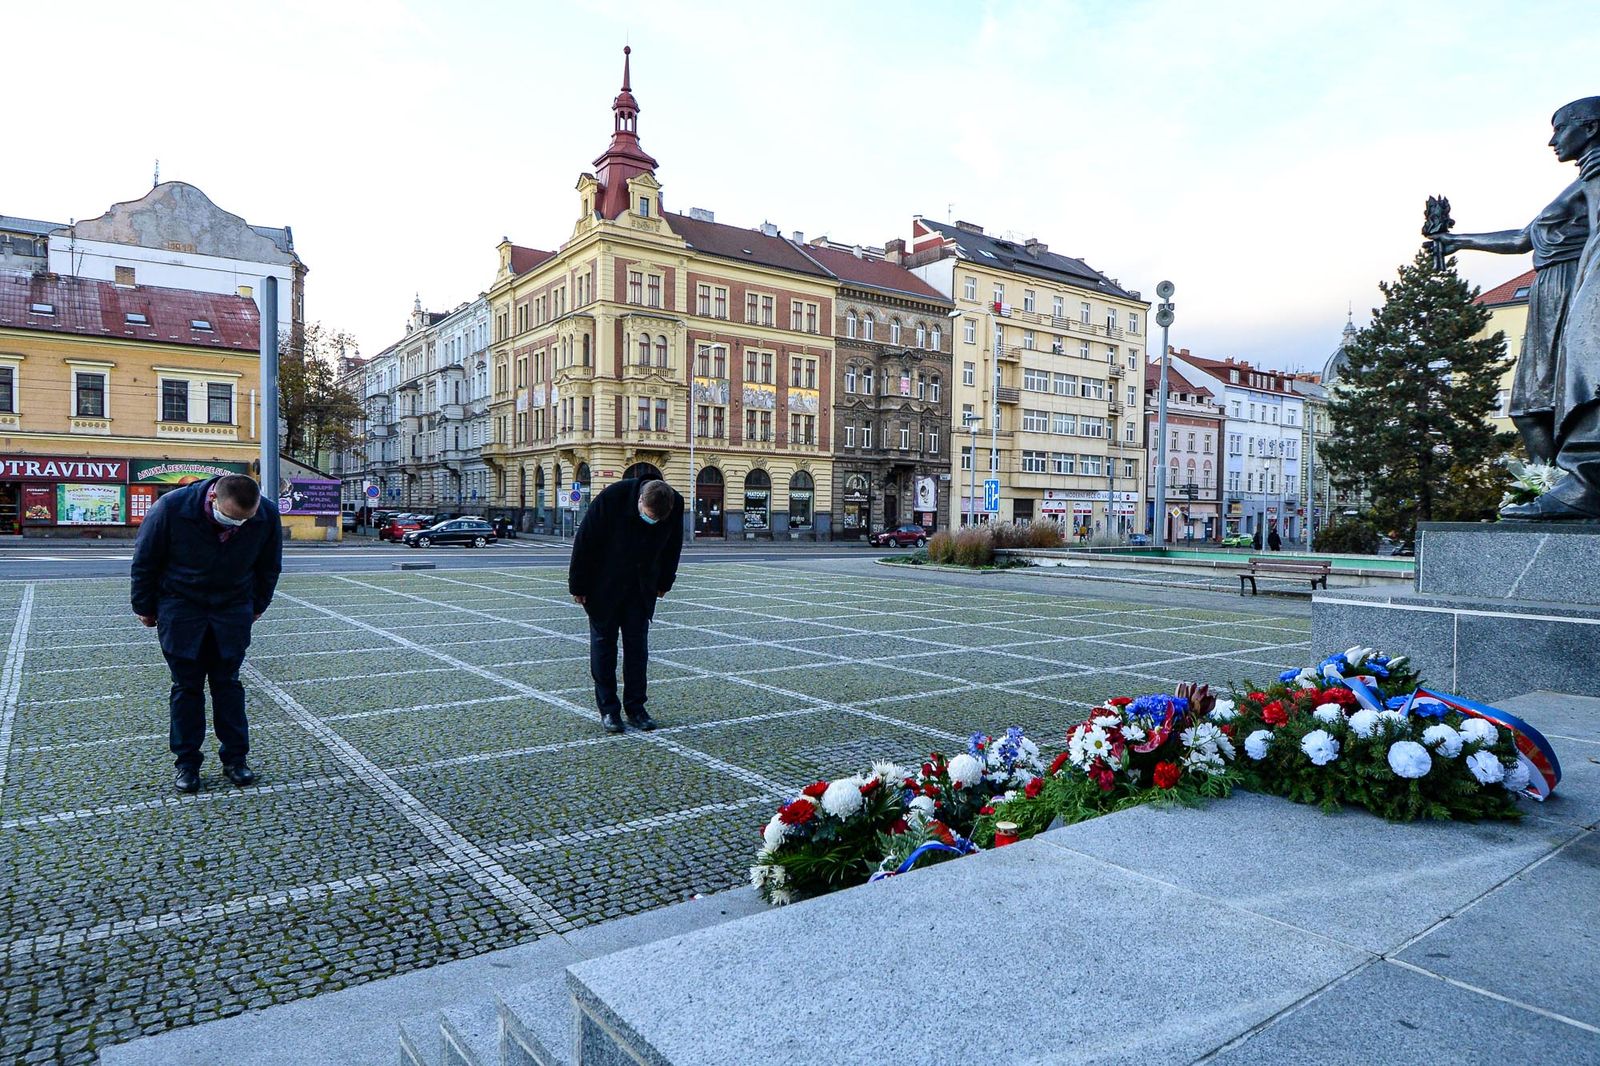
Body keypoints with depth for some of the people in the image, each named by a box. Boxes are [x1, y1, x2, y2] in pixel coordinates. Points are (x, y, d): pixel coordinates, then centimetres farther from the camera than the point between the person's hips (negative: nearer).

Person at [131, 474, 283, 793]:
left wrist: (257, 606, 12)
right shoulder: (171, 507, -24)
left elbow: (269, 566, 2)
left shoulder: (267, 515, -19)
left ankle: (235, 758, 14)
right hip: (181, 608, -1)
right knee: (186, 685, 3)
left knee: (228, 683, 6)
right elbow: (145, 560, -7)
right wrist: (145, 607, 2)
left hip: (233, 610, 1)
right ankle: (187, 763, 13)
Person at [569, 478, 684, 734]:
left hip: (642, 589, 3)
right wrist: (578, 585, -11)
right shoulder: (611, 498, -29)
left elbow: (673, 544, 2)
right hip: (604, 586, -3)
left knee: (638, 645, 4)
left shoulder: (676, 505, -18)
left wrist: (664, 582, 9)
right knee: (603, 643, 2)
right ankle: (608, 709, 11)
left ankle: (635, 707, 13)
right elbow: (584, 541, -18)